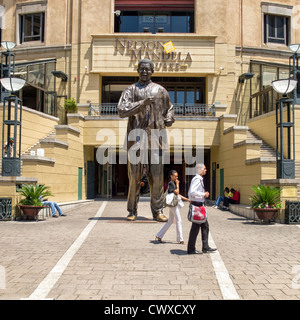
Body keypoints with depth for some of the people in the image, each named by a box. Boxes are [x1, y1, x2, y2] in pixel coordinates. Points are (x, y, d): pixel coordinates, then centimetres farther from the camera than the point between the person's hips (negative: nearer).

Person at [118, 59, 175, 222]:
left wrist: (169, 120, 10)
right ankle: (132, 211, 10)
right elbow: (121, 110, -5)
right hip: (136, 136, -1)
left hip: (155, 137, 2)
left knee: (157, 176, 0)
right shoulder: (130, 90, 10)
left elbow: (169, 108, 30)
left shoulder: (160, 90, 16)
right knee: (134, 176, 0)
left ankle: (157, 211, 9)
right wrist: (142, 103, -13)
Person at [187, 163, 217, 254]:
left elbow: (191, 192, 22)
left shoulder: (200, 179, 16)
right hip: (197, 205, -11)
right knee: (195, 227, -4)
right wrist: (203, 194, -20)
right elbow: (192, 192, -28)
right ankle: (191, 249, 5)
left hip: (200, 205, 11)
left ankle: (205, 247, 21)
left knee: (205, 226, 14)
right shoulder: (196, 179, -16)